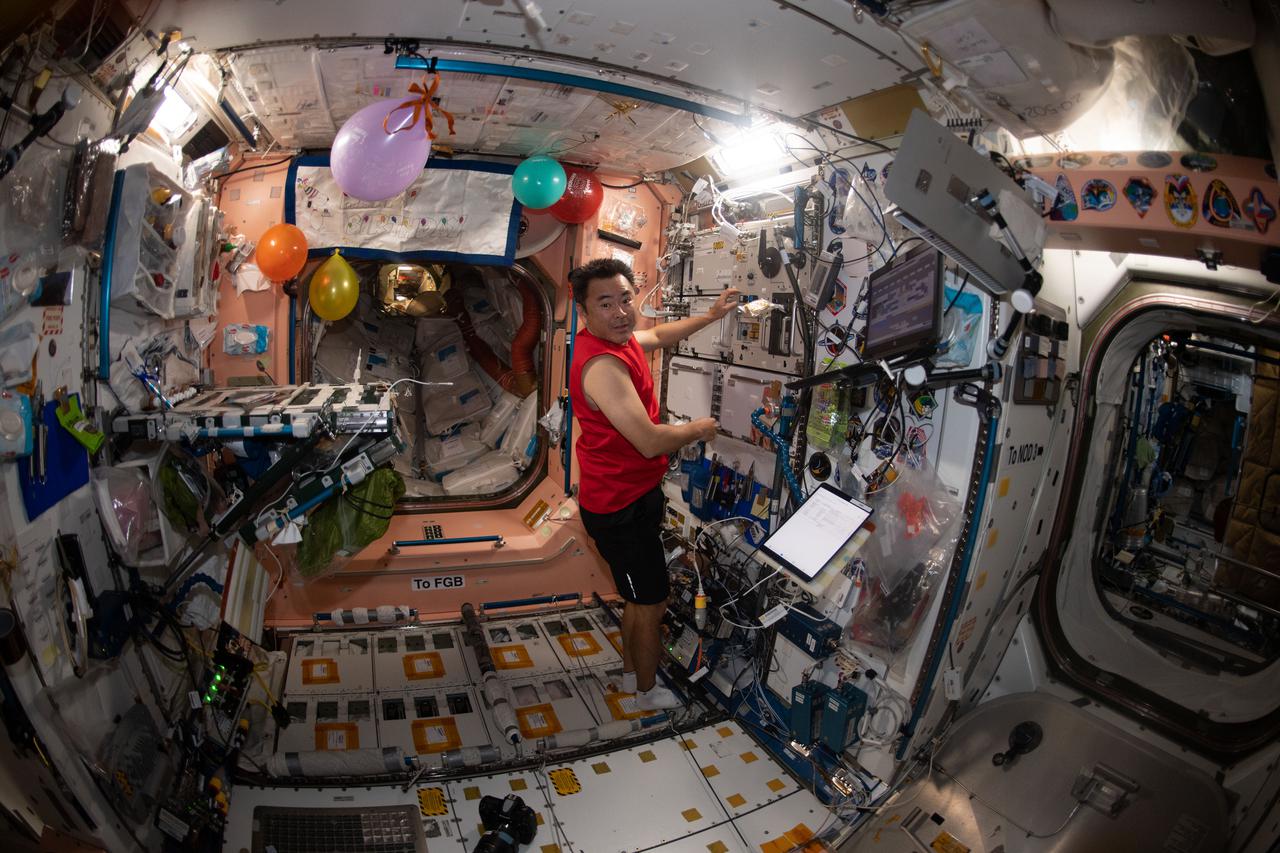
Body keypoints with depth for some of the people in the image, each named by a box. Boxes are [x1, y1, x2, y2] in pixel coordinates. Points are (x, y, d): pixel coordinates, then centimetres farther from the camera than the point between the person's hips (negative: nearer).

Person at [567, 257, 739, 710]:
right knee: (652, 602, 9)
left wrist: (710, 315, 27)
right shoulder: (601, 364, -29)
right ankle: (648, 692, 32)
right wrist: (698, 429, -14)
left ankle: (631, 673, 46)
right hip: (620, 506, -10)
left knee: (639, 596, 25)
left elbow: (658, 336, 28)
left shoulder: (620, 340, 3)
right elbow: (650, 442, -32)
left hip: (631, 494, 10)